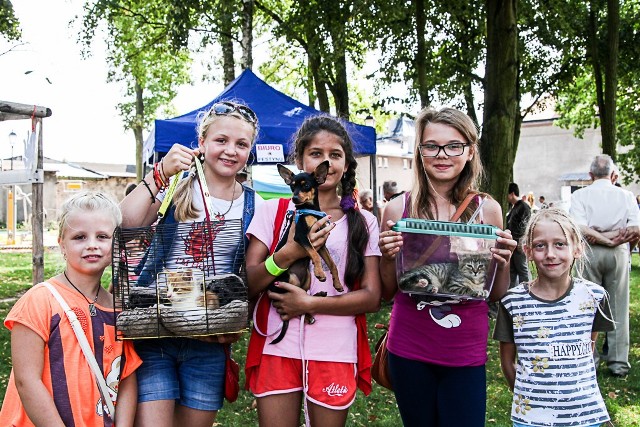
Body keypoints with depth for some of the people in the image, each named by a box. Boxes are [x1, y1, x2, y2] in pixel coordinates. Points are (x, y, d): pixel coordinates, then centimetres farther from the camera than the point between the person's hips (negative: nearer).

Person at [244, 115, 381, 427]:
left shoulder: (362, 222, 4)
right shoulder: (273, 211, 2)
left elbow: (372, 297, -2)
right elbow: (248, 284, -3)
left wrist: (310, 303, -15)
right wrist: (289, 253, -20)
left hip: (336, 354, 1)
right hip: (277, 349, 0)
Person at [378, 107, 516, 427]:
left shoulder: (487, 209, -2)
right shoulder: (398, 209, -3)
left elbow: (496, 295, 7)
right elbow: (387, 293, 6)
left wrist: (503, 262, -12)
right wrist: (387, 256, -12)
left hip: (466, 353, 0)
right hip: (408, 351, 0)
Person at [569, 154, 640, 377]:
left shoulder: (580, 195, -1)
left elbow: (580, 230, -14)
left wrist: (604, 239, -6)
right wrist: (616, 239, 4)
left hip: (590, 252, -1)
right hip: (619, 253, 1)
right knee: (618, 308, 8)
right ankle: (618, 363, 12)